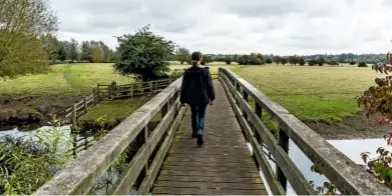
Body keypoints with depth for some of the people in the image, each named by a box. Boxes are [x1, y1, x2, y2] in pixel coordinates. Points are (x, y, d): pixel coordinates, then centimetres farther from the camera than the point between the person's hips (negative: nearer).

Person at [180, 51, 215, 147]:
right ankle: (200, 132, -19)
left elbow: (184, 86, 0)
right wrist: (211, 97, 3)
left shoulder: (187, 72, -5)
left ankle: (195, 132, 32)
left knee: (194, 114, 21)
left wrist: (183, 99, 8)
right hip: (203, 98, -2)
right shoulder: (205, 71, -10)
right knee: (201, 116, 5)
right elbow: (210, 85, -6)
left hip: (191, 98, 2)